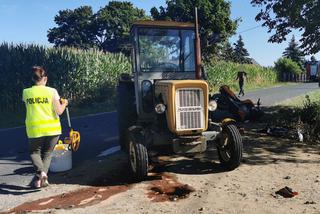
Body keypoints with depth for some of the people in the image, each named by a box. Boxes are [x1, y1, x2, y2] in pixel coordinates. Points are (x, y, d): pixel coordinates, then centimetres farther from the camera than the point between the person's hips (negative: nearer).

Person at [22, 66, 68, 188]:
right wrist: (64, 104, 10)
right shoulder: (52, 91, -6)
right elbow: (59, 111, -9)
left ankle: (40, 171, -4)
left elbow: (30, 107, 14)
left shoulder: (26, 92, 0)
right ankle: (42, 178, 11)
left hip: (34, 129, 1)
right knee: (47, 154, 19)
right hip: (52, 128, 0)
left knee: (34, 152, 21)